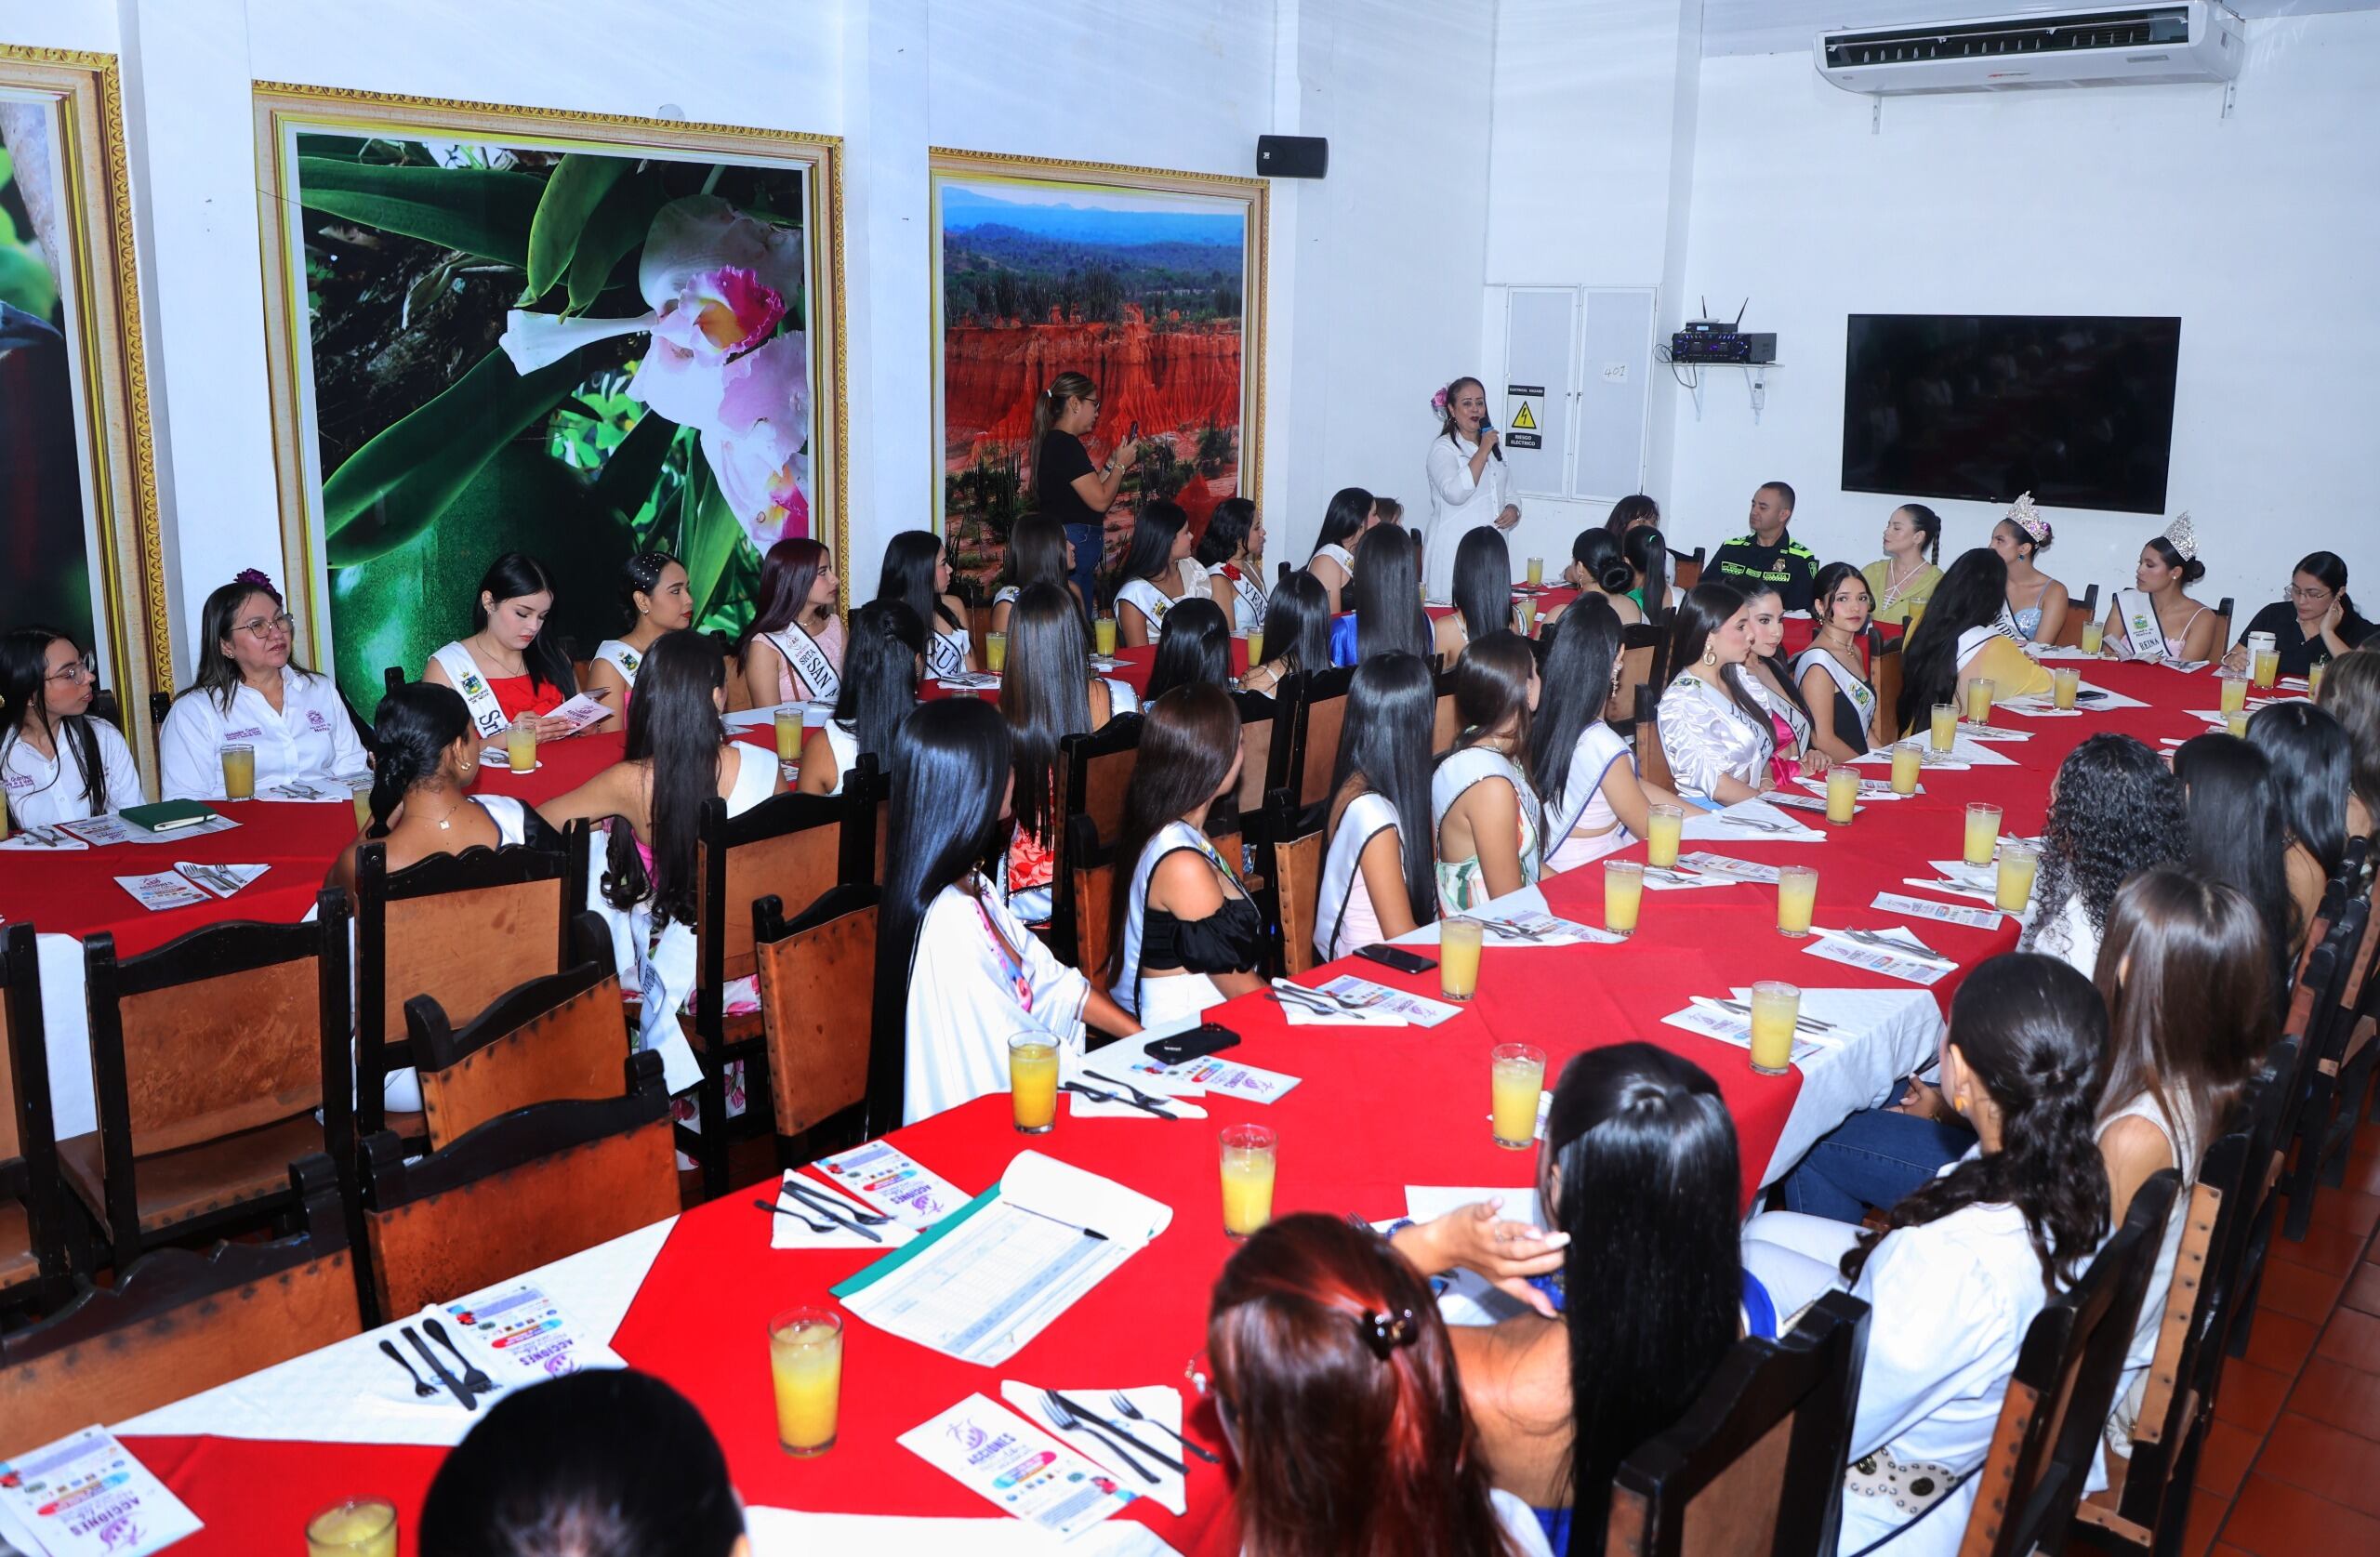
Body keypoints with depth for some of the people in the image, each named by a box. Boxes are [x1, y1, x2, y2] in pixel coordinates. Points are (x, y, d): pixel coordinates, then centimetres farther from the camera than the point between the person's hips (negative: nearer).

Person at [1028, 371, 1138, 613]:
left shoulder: (1053, 442, 17)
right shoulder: (1066, 444, -14)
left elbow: (1088, 492, 21)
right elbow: (1100, 500, -16)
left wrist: (1112, 463, 17)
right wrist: (1120, 464, -2)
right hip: (1074, 544, -11)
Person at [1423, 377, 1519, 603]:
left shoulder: (1495, 446, 20)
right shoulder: (1443, 448, -4)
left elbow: (1508, 495, 28)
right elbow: (1455, 493, -22)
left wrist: (1512, 510, 4)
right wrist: (1483, 451, -15)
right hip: (1454, 554, -6)